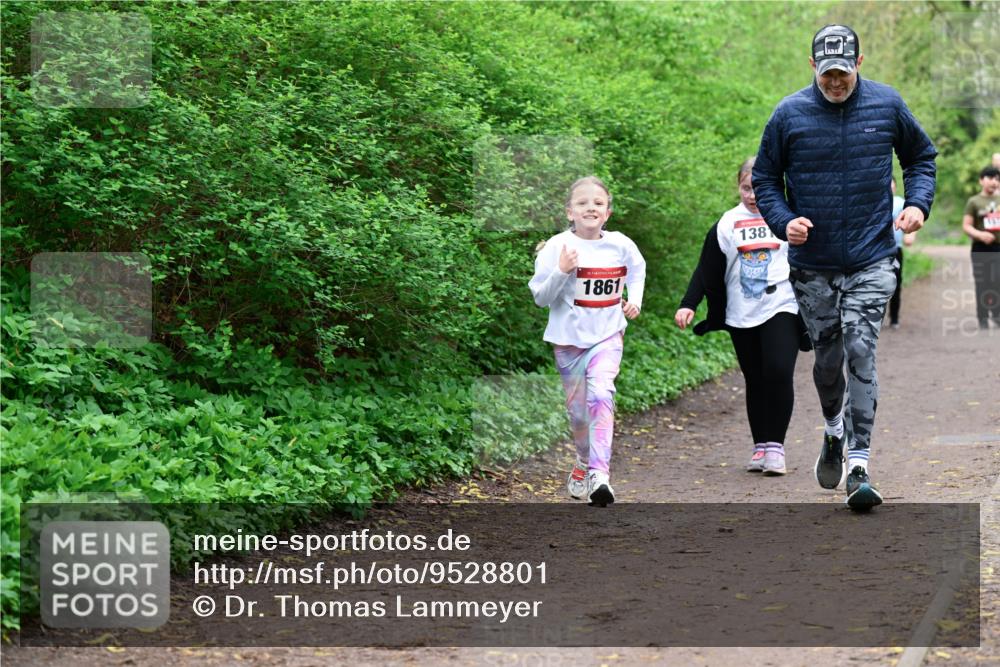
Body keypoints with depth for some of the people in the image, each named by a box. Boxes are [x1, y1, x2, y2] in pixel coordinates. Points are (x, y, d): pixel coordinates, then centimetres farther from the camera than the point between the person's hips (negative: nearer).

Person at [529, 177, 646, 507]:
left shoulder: (621, 245, -2)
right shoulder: (557, 247, -10)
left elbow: (637, 269, 22)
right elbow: (540, 297, -9)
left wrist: (635, 300, 8)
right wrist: (561, 272, -24)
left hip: (607, 336, 0)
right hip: (569, 338, 0)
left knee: (600, 395, -22)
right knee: (578, 410, 9)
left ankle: (599, 473, -28)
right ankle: (584, 462, 37)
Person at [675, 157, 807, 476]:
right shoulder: (727, 224, 6)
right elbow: (707, 271, 6)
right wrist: (688, 305, -4)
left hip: (782, 309, -2)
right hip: (742, 315, 2)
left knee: (779, 371, -17)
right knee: (755, 381, 6)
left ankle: (775, 445, -12)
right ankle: (760, 446, 15)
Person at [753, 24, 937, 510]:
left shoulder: (887, 105, -1)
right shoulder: (789, 114, -4)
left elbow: (921, 156, 15)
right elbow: (765, 178, 7)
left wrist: (917, 203, -2)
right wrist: (783, 220, -11)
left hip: (871, 260, -1)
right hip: (811, 264, 1)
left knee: (860, 353, -12)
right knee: (827, 357, 11)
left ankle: (858, 467, -12)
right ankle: (835, 430, 41)